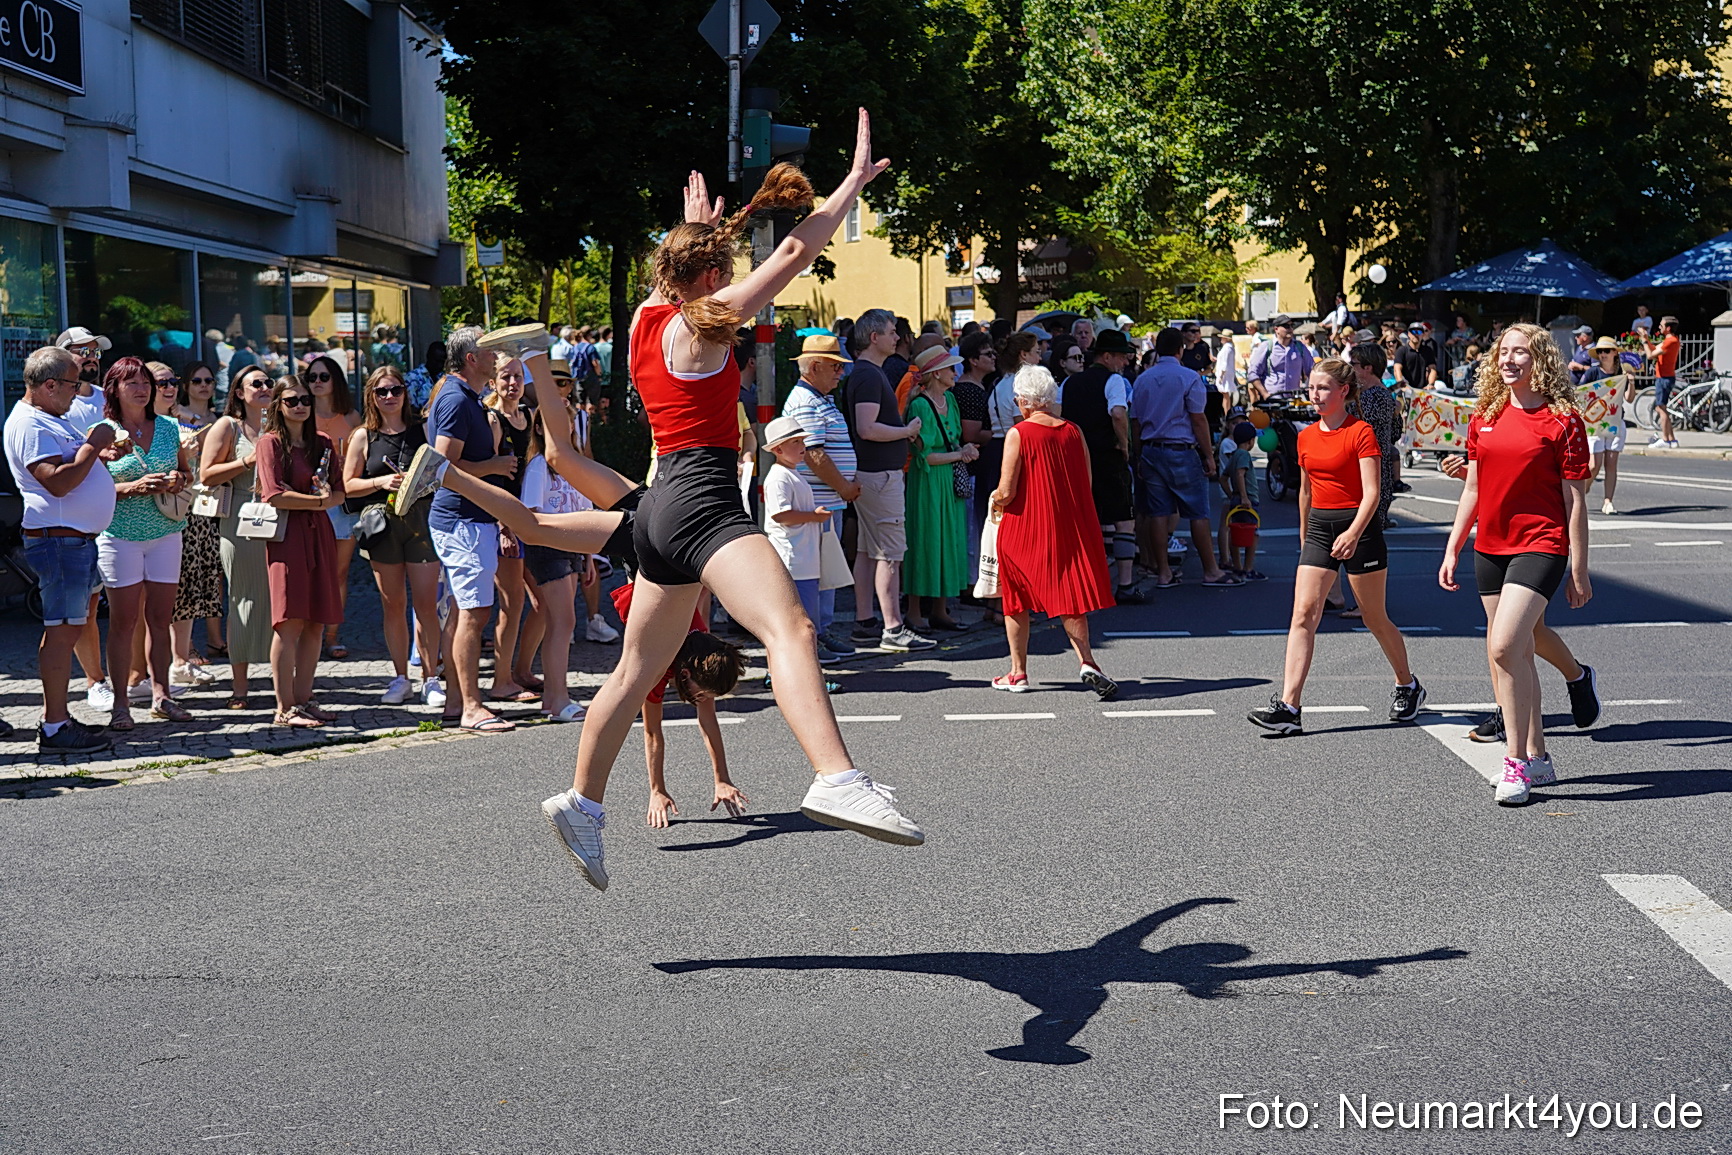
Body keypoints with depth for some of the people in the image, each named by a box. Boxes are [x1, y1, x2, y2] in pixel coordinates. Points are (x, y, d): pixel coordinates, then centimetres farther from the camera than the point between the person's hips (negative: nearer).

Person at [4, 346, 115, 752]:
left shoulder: (50, 419, 18)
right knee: (62, 630, -9)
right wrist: (92, 446, -15)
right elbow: (58, 481, -25)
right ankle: (54, 729, -6)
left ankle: (57, 715, 21)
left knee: (74, 624, 14)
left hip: (77, 537, 11)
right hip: (59, 539, -11)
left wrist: (98, 447, 13)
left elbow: (76, 464, 30)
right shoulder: (29, 425, -15)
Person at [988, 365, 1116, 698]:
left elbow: (1007, 493, -13)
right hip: (1070, 528, 4)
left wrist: (995, 501, 8)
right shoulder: (1073, 432, 2)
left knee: (1016, 599, 12)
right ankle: (1087, 662, -11)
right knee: (1069, 597, 9)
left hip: (1026, 527, -3)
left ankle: (1018, 673, 18)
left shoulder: (1018, 434, -11)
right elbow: (1087, 484, 7)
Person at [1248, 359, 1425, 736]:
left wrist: (1354, 533, -29)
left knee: (1376, 619, 9)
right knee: (1303, 614, -9)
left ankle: (1407, 686, 34)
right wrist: (1304, 536, 25)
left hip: (1359, 527, -5)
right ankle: (1288, 707, -16)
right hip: (1319, 527, 5)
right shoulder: (1306, 437, 9)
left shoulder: (1361, 432, -9)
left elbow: (1371, 493, -16)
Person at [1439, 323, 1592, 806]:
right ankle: (1537, 758, 24)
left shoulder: (1563, 420, -7)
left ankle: (1516, 761, -9)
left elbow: (1575, 501, -6)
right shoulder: (1485, 418, 9)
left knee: (1504, 647, -19)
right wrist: (1451, 550, 13)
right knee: (1517, 654, 12)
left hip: (1540, 546, -6)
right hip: (1490, 546, 7)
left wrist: (1579, 571, -6)